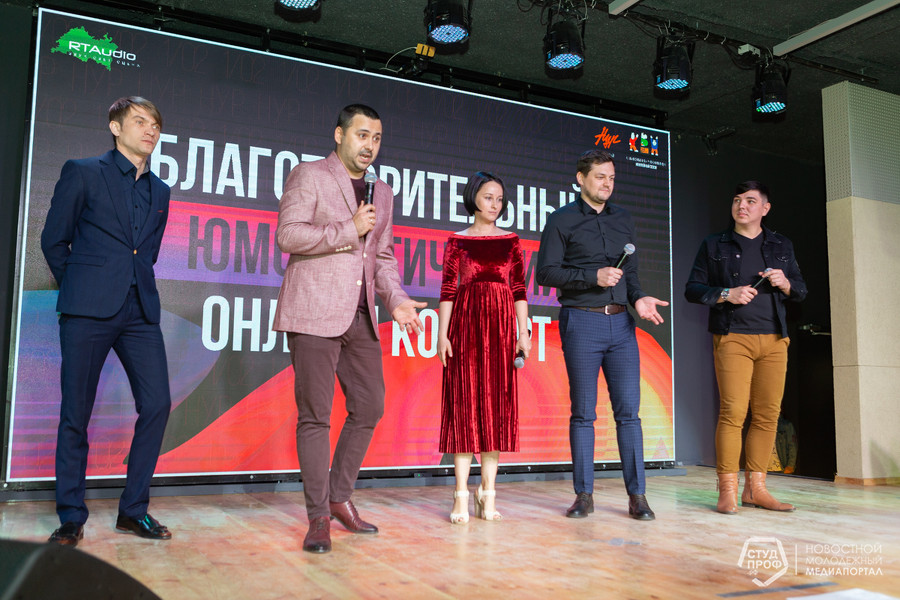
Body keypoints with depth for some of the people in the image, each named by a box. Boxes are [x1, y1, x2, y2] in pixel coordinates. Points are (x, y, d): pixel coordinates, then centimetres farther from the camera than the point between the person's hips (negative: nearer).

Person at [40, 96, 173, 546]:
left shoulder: (159, 191, 17)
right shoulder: (82, 172, 4)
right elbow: (53, 240, 7)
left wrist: (137, 283, 14)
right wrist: (79, 287, 11)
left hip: (140, 311, 4)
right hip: (88, 310, -4)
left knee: (157, 405, -3)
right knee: (76, 413, 1)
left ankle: (134, 510, 11)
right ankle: (71, 518, 15)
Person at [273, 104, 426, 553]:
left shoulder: (382, 193, 20)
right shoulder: (308, 176, 1)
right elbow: (288, 235, -12)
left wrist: (396, 299, 7)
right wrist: (349, 229, -11)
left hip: (360, 316, 7)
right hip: (314, 313, -6)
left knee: (369, 407, 7)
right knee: (315, 416, -3)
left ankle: (340, 498, 24)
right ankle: (318, 517, 7)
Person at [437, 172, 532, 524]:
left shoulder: (512, 241, 12)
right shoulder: (457, 241, 7)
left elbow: (519, 290, 8)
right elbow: (447, 290, 1)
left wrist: (523, 332, 0)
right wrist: (442, 334, -7)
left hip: (501, 324, 2)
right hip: (465, 322, -2)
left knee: (498, 403, 1)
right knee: (464, 402, -3)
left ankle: (488, 493, 9)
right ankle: (461, 495, 1)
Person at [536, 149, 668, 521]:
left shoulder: (622, 219, 17)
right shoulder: (562, 220, 2)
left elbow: (630, 270, 20)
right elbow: (546, 272, -4)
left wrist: (638, 298, 0)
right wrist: (593, 277, -14)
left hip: (621, 323, 4)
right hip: (582, 322, -4)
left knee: (628, 410, 0)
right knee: (583, 413, 2)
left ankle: (637, 495, 7)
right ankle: (584, 495, 11)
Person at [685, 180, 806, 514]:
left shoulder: (782, 246, 20)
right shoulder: (714, 246, 12)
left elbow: (801, 292, 20)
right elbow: (692, 289, 6)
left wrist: (784, 283, -3)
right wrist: (726, 294, -10)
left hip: (774, 340, 4)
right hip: (733, 338, -3)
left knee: (768, 414, 0)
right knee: (733, 412, -11)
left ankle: (755, 488, 8)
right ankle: (728, 491, -6)